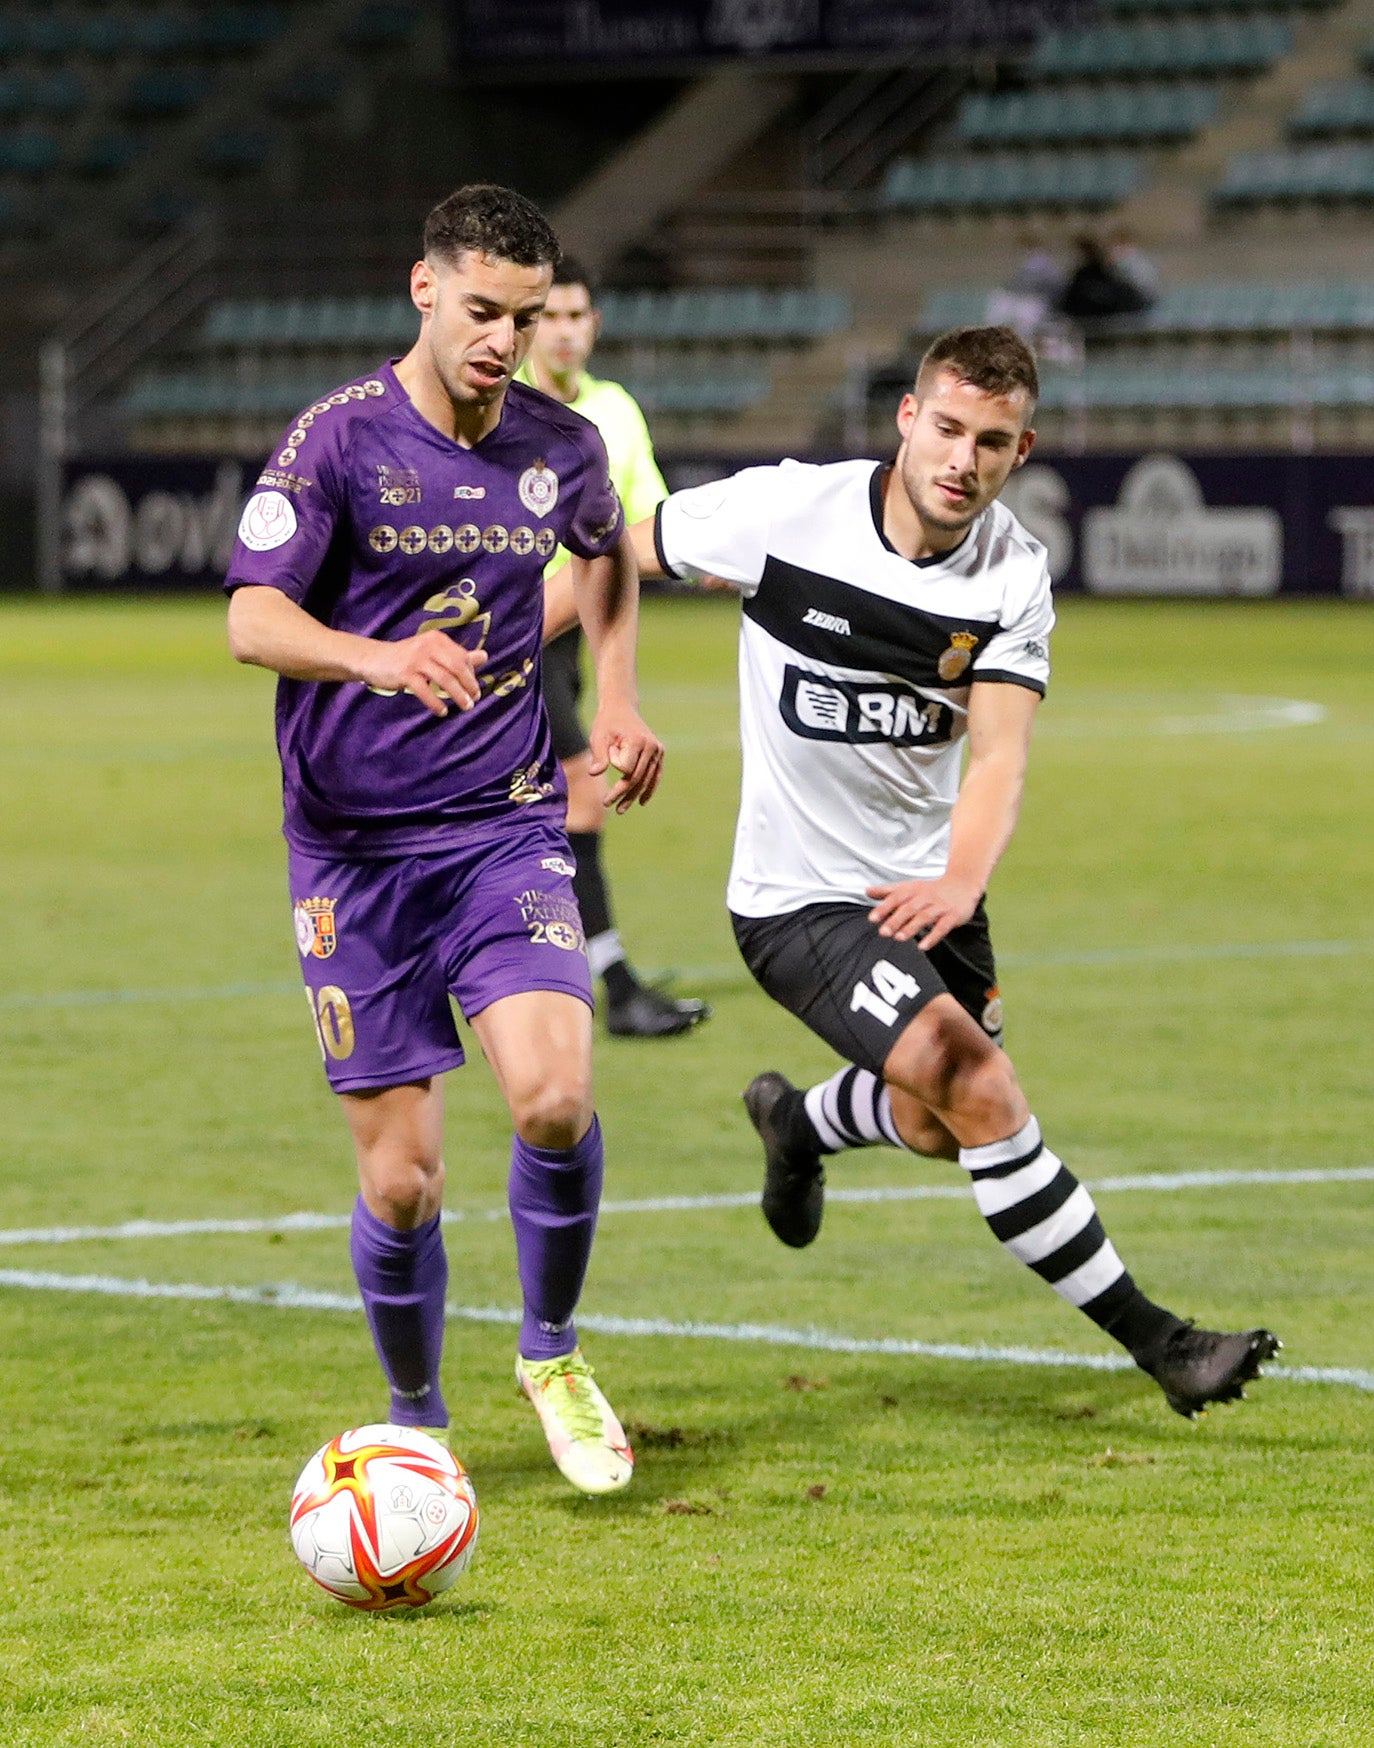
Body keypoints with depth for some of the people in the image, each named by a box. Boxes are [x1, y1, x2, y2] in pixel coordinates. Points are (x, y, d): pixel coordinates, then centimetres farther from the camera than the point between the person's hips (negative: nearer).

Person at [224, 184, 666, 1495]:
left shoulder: (561, 447, 4)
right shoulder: (340, 438, -8)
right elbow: (252, 619, -19)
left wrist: (617, 699, 18)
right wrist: (377, 658, -37)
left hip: (507, 827, 2)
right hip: (355, 845, -2)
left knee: (553, 1098, -20)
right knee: (400, 1178, -3)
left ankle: (551, 1352, 6)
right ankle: (414, 1420, 22)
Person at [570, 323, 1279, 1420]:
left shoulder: (1015, 574, -10)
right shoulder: (785, 512, -18)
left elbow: (999, 755, -19)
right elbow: (616, 555, -3)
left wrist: (961, 882, -37)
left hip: (926, 889, 5)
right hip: (799, 900, -5)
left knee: (939, 1127, 19)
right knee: (982, 1088, -21)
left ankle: (801, 1123, 54)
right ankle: (1155, 1342, -15)